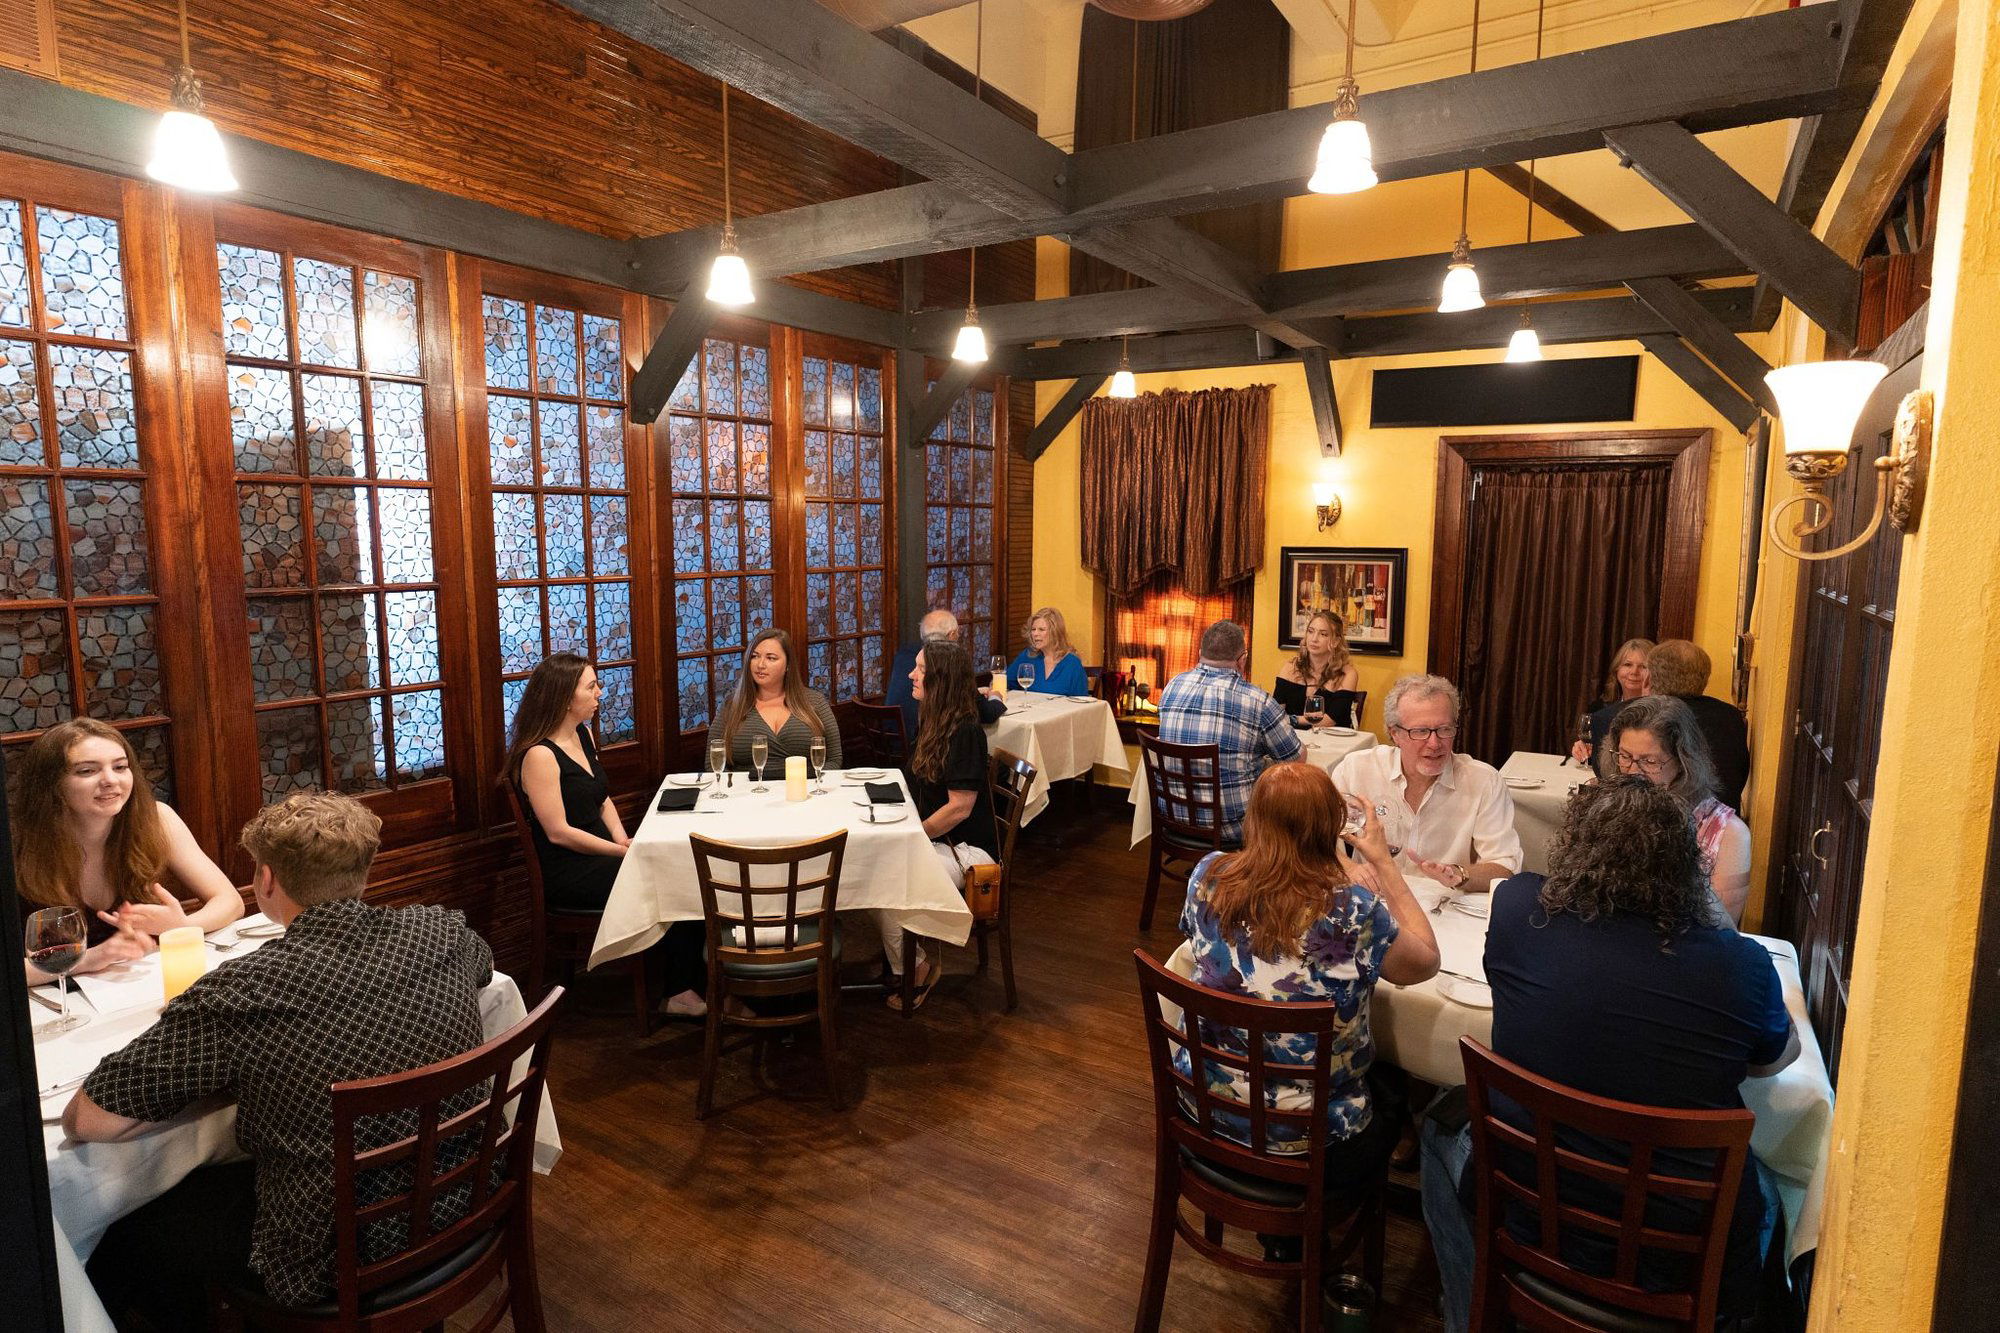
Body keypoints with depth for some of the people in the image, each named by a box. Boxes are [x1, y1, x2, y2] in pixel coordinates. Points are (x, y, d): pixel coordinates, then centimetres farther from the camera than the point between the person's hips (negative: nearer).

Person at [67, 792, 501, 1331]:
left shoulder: (241, 993, -24)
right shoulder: (444, 933, -11)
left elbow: (85, 1120, -17)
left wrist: (208, 1084, -1)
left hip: (344, 1264, -5)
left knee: (132, 1230, 22)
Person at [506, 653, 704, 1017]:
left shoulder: (583, 734, 10)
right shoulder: (539, 755, -16)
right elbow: (558, 832, -18)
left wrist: (620, 835, 0)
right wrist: (622, 851, -16)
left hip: (599, 854, 8)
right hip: (566, 874, -8)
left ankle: (689, 986, -10)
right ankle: (681, 993, -4)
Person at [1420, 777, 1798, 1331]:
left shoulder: (1518, 908, -16)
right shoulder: (1742, 965, -16)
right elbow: (1780, 1056, 7)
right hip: (1690, 1258, 2)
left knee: (1443, 1126, 29)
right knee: (1762, 1198, 34)